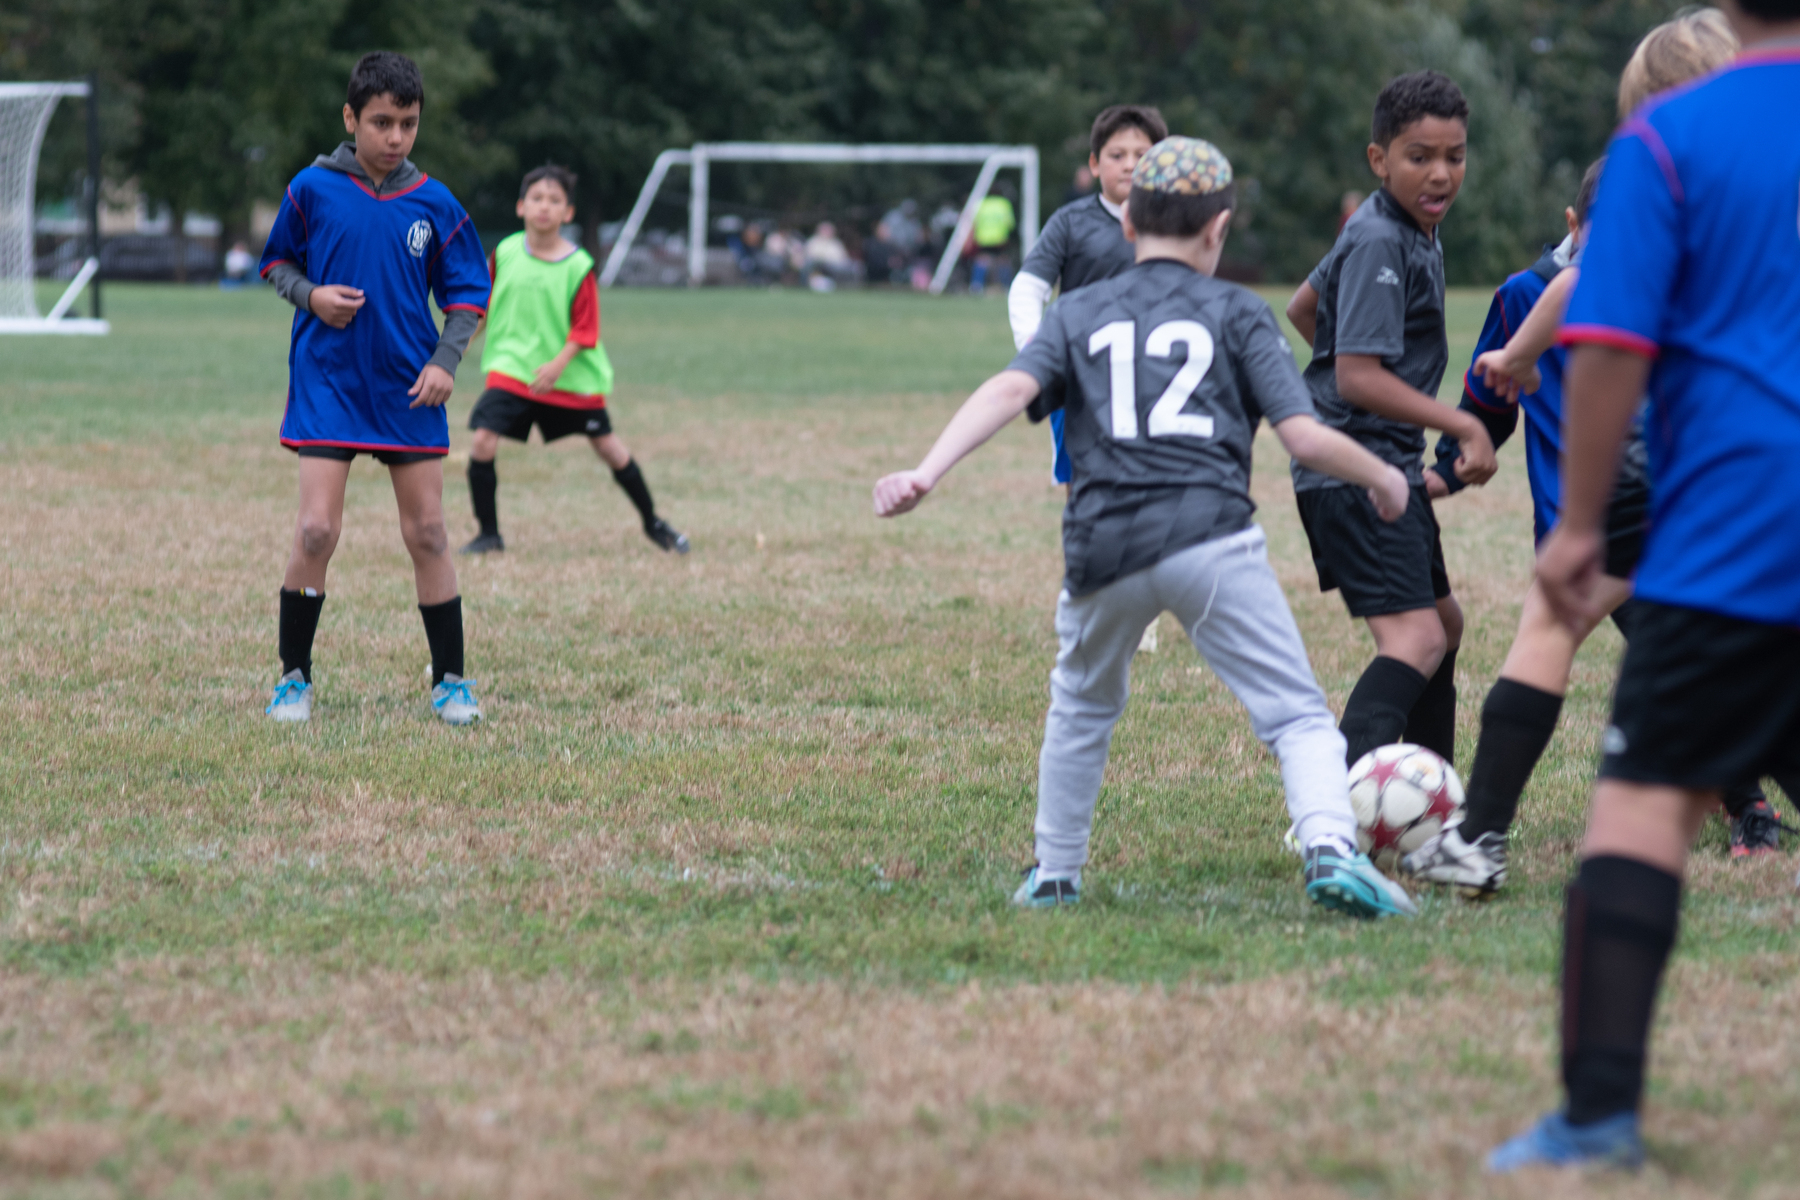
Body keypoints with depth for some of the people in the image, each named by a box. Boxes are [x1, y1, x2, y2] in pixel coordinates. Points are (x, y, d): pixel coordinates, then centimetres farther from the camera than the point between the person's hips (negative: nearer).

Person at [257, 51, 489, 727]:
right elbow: (277, 263, 11)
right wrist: (310, 295, -10)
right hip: (326, 384, -2)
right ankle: (294, 677, 4)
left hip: (408, 390, 2)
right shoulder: (312, 190, -3)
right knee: (316, 530, -10)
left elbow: (467, 291, 8)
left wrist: (446, 361, -6)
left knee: (426, 533, 4)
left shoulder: (434, 205, 0)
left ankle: (451, 680, 15)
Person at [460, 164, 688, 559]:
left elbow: (585, 329, -12)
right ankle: (488, 534, 0)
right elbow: (485, 302, 14)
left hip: (571, 375, -1)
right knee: (483, 441, -15)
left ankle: (653, 524, 27)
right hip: (511, 369, 1)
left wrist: (558, 364, -24)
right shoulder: (505, 253, -3)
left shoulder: (577, 267, -11)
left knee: (607, 446, 8)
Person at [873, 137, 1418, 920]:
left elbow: (1011, 390, 0)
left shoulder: (1079, 314, 18)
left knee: (1082, 707, 28)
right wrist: (1382, 479, 21)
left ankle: (1053, 877, 33)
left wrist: (927, 473, -10)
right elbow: (1304, 436, 4)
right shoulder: (1236, 312, 12)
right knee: (1295, 713, -1)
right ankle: (1331, 846, -25)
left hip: (1103, 548, 3)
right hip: (1211, 536, -3)